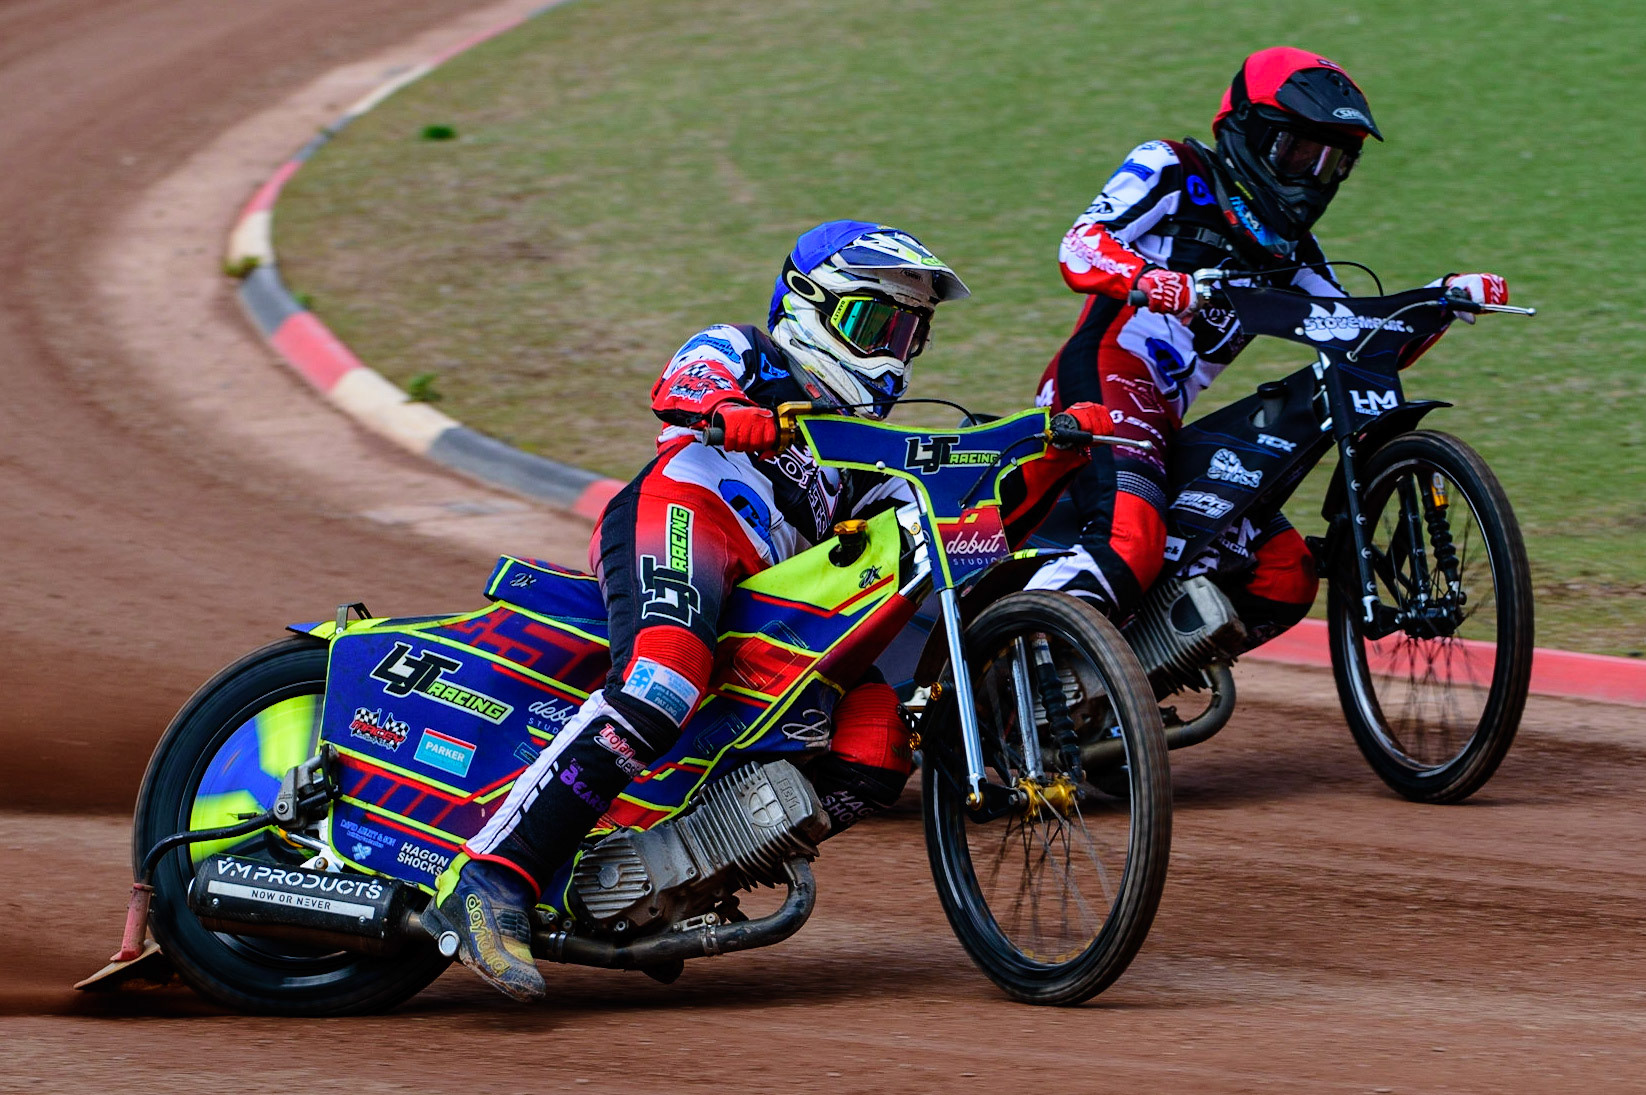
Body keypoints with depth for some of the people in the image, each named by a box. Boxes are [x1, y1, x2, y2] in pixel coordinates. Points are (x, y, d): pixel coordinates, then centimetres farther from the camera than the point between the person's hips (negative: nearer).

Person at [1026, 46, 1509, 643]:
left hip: (1167, 423, 9)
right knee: (1130, 548, -32)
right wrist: (1148, 279, -34)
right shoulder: (1171, 170, 3)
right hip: (1106, 373, -9)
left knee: (1285, 577, 3)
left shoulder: (1288, 249, 23)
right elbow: (1081, 245, -13)